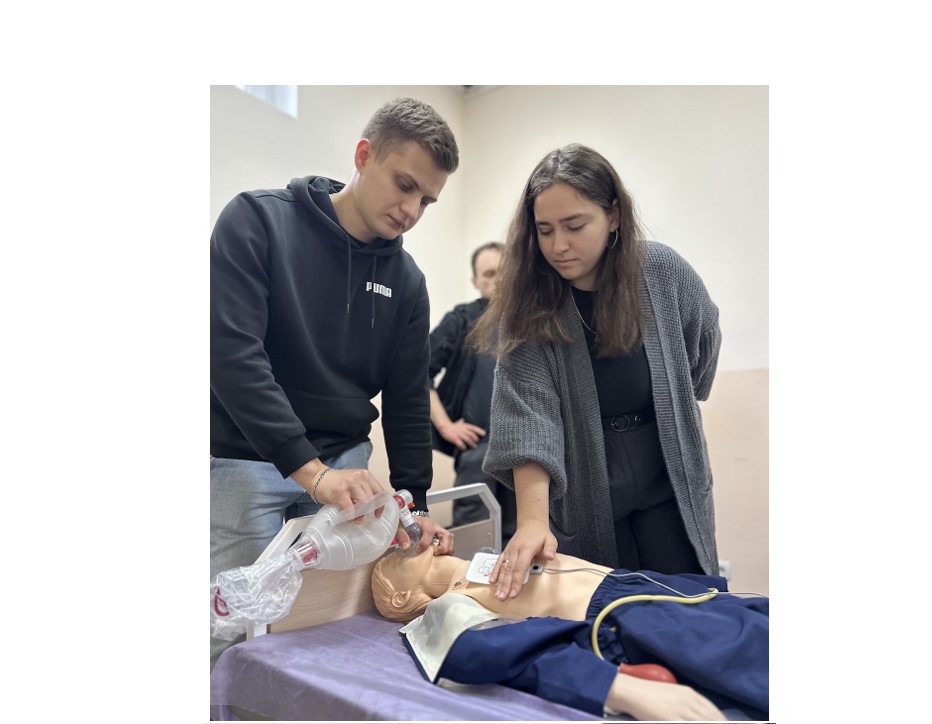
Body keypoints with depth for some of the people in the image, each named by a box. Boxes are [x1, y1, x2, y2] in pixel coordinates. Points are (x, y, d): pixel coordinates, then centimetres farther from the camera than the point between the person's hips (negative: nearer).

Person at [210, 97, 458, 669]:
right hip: (244, 460, -3)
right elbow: (232, 353, -21)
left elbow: (408, 401, 5)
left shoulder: (405, 280, 3)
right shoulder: (257, 221, -10)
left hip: (344, 463, 4)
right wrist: (310, 468, -29)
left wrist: (416, 502, -4)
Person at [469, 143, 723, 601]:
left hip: (669, 485, 1)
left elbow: (703, 343, 10)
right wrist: (532, 520, -34)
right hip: (582, 497, -1)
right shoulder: (527, 304, -15)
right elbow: (526, 415, -24)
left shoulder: (663, 272, -10)